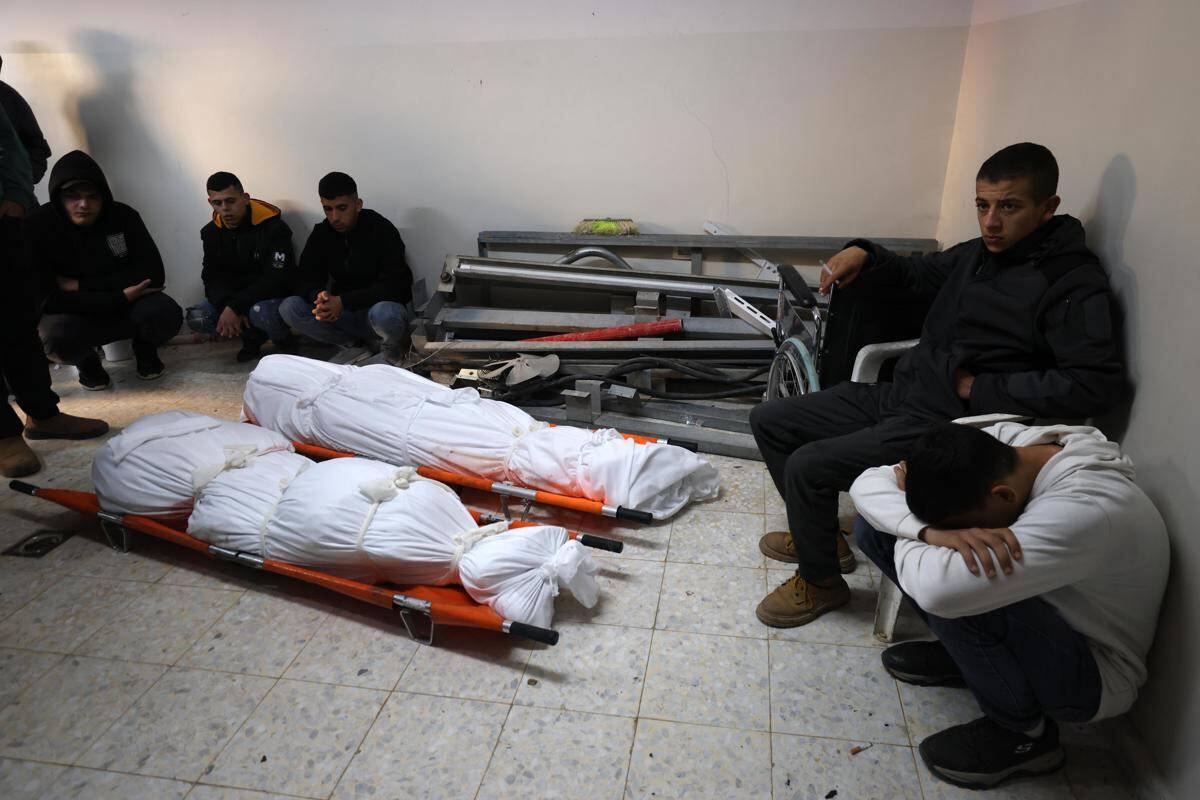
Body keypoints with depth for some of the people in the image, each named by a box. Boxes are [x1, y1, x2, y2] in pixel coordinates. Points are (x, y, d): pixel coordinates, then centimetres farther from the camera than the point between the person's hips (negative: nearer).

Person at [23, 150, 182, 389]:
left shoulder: (124, 216, -11)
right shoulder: (37, 227, -17)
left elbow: (153, 274, -17)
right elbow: (46, 299, -21)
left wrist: (82, 285, -21)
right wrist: (120, 298, -27)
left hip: (127, 303, 1)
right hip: (74, 313, -1)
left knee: (166, 314, -31)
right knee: (55, 336, -36)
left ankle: (144, 348, 6)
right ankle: (87, 362, 2)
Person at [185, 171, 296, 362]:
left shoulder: (273, 227, -17)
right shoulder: (212, 232, 2)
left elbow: (276, 280, -24)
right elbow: (212, 277, -2)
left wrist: (235, 307, -30)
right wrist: (227, 306, -24)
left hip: (273, 296, -6)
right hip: (232, 298, 6)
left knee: (261, 313, -38)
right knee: (195, 318, -17)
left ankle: (283, 340, -3)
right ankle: (253, 336, 5)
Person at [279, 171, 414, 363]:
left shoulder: (382, 230, -15)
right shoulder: (321, 233, 0)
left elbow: (393, 285, -23)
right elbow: (307, 279, 0)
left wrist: (343, 302, -32)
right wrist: (319, 295, -26)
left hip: (383, 305, -5)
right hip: (343, 310, 6)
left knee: (384, 314, -40)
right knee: (289, 308, -16)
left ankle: (391, 345, -3)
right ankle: (371, 344, -9)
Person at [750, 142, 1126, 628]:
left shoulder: (1074, 284, -14)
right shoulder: (981, 253, 10)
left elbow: (1097, 382, -25)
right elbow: (915, 273, 26)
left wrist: (980, 388, -20)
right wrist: (864, 255, 5)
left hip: (944, 427, -9)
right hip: (894, 396, 9)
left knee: (807, 466, -23)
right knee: (768, 421, 7)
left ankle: (819, 582, 6)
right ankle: (818, 533, 24)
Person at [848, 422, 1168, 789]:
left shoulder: (1085, 511, -37)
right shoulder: (993, 446, -17)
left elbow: (938, 589, -48)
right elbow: (866, 485, -16)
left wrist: (908, 538, -25)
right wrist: (931, 531, -35)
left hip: (1094, 672, -6)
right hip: (1036, 616, 6)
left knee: (956, 591, -36)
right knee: (871, 526, -7)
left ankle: (1024, 732, -8)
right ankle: (963, 654, 10)